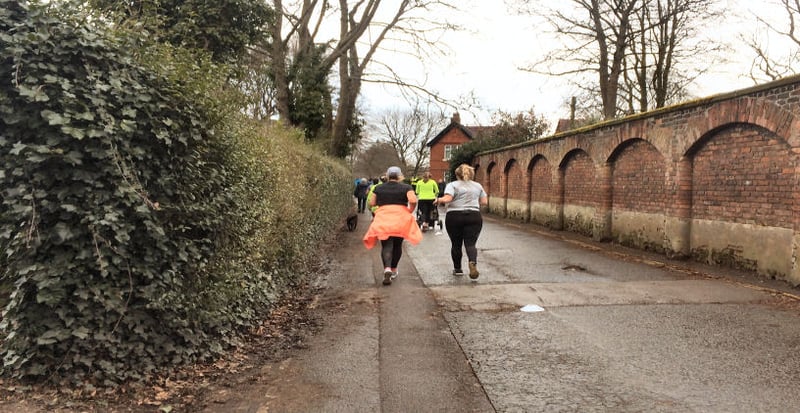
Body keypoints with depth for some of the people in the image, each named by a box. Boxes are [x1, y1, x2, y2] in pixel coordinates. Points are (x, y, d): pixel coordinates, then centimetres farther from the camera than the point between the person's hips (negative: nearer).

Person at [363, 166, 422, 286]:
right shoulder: (406, 187, 2)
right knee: (397, 245, 16)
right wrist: (410, 211, 4)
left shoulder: (378, 188, 8)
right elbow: (413, 201, -12)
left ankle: (387, 268, -25)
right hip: (400, 219, 0)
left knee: (386, 245, -2)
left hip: (383, 219, 0)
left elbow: (371, 203, 8)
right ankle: (394, 270, 28)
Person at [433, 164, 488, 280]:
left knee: (456, 244, 9)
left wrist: (439, 200, 5)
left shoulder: (452, 185, 0)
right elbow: (484, 201, 12)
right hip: (474, 216, 2)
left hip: (454, 217, -2)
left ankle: (457, 269, 18)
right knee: (471, 243, -3)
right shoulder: (478, 186, 12)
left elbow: (447, 199, -13)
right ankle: (473, 262, -29)